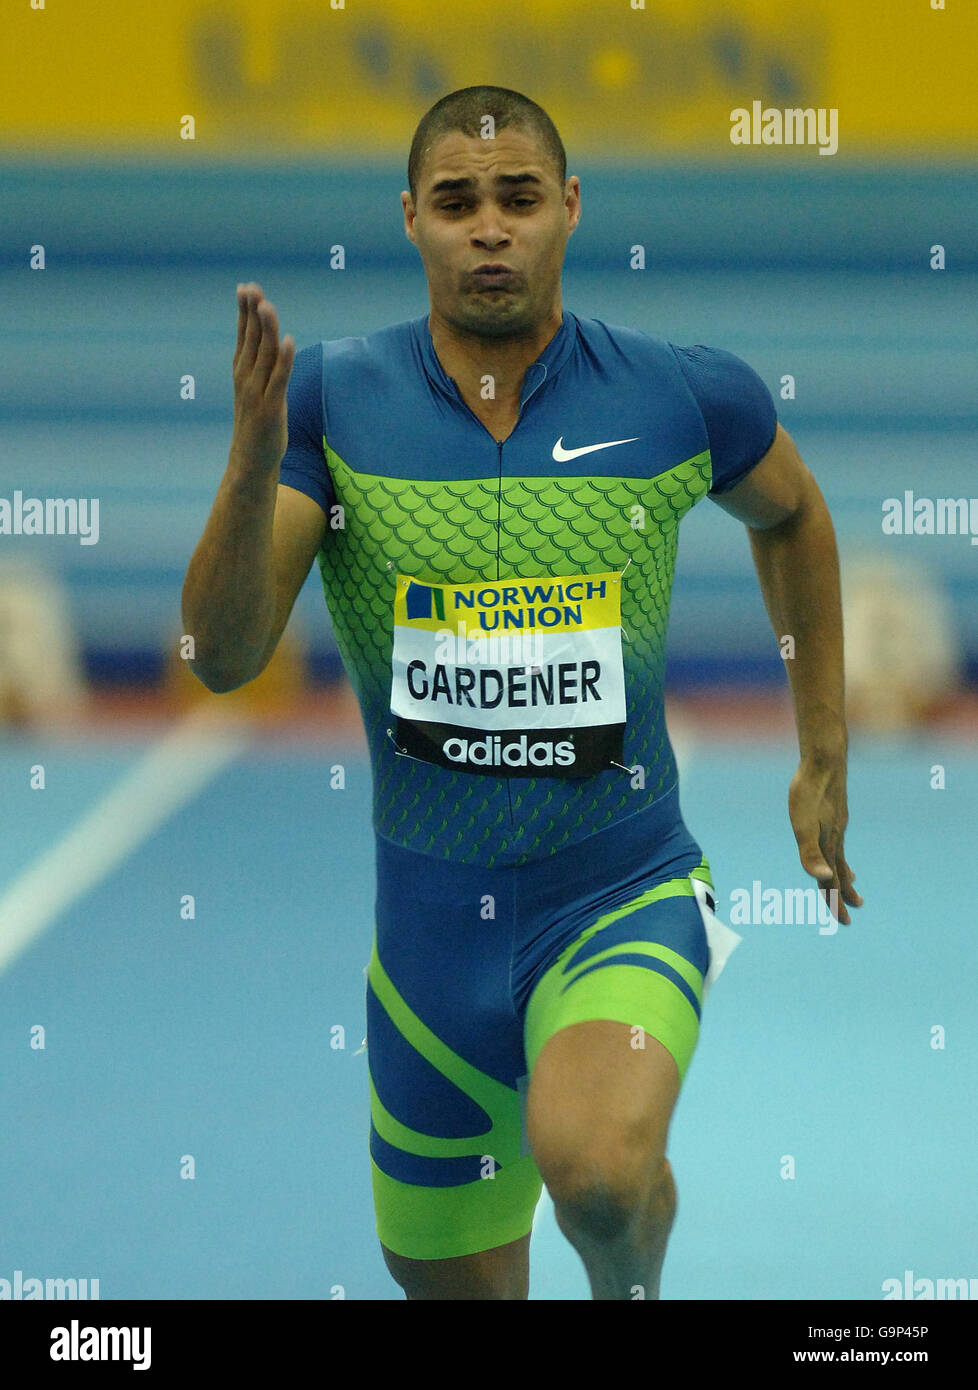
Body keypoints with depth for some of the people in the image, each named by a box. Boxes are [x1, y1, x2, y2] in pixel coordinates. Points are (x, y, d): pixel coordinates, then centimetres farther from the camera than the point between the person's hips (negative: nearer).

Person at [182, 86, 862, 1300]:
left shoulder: (687, 398, -7)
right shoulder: (331, 400, -7)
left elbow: (791, 516, 16)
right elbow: (224, 657, -14)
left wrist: (824, 762, 17)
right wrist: (255, 462, -29)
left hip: (622, 892, -2)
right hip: (429, 914, 2)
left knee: (595, 1166, -32)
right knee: (454, 1285, 14)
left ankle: (630, 1291, 2)